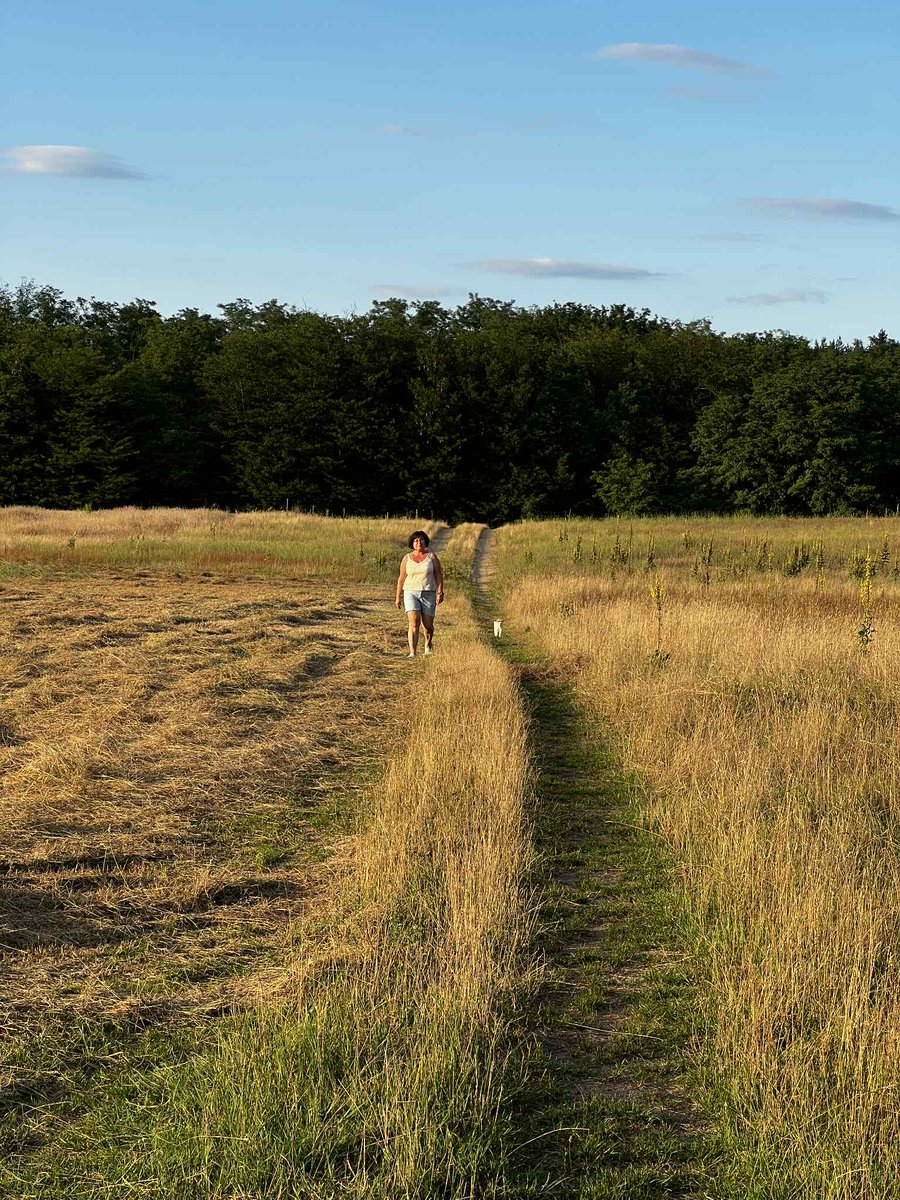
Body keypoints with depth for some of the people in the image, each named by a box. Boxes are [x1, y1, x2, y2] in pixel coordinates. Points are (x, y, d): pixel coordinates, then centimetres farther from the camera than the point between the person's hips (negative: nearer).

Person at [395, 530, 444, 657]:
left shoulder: (432, 556, 1)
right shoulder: (406, 559, 3)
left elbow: (439, 575, 0)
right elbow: (401, 579, 9)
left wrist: (440, 593, -10)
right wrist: (398, 597, 10)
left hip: (428, 594, 1)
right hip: (411, 593, -1)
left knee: (428, 626, 5)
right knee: (414, 623, -18)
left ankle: (428, 646, 37)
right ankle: (412, 653, -23)